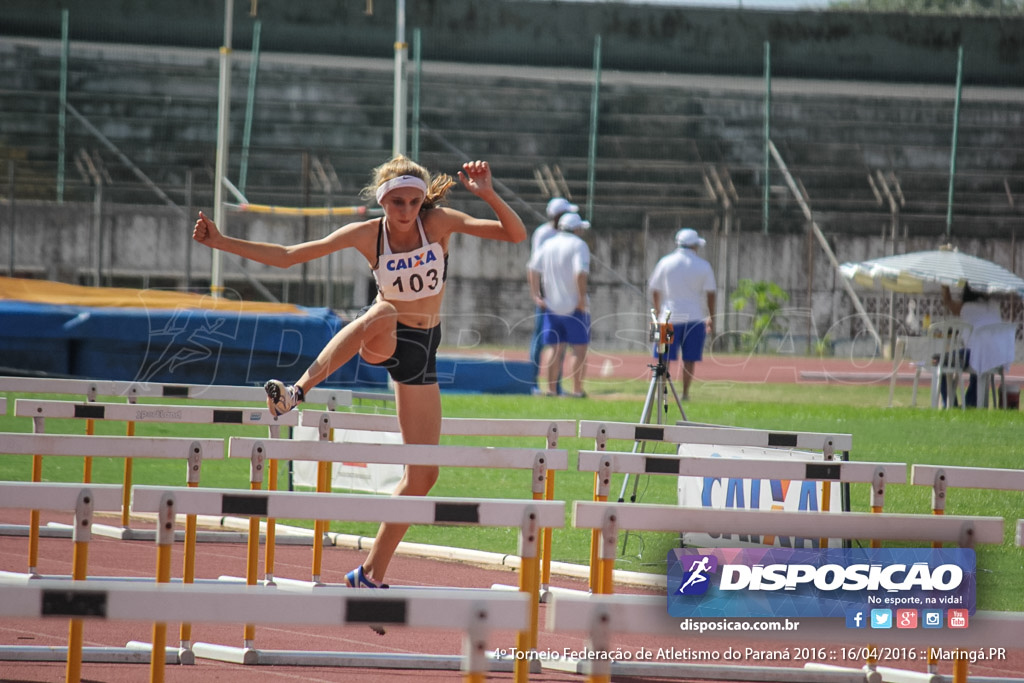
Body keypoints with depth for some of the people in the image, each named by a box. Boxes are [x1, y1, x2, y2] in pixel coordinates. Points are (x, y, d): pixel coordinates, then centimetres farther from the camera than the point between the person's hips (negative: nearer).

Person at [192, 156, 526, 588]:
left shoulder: (439, 223, -10)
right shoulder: (367, 235, -12)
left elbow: (515, 235, -16)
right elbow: (286, 257, -8)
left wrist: (489, 195, -33)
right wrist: (221, 243, -14)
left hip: (421, 348, 2)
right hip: (381, 342, -2)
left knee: (423, 474, -3)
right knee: (384, 313, -42)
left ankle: (372, 574, 8)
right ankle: (297, 391, -48)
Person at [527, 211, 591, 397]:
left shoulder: (548, 244, 10)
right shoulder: (578, 245, -8)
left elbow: (533, 269, 3)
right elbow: (581, 273, -21)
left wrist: (536, 295, 5)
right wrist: (582, 297, -15)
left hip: (551, 305, 5)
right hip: (574, 306, -5)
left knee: (553, 348, 8)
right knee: (579, 347, 2)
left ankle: (551, 389, 4)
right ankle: (577, 390, -2)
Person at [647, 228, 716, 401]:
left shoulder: (665, 263, 2)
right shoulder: (703, 266, 0)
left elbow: (655, 291, 7)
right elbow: (710, 294, 0)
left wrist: (658, 312, 20)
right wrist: (711, 319, 8)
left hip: (669, 317, 0)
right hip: (695, 318, 0)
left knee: (664, 358, 3)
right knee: (689, 359, 5)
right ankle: (685, 393, 2)